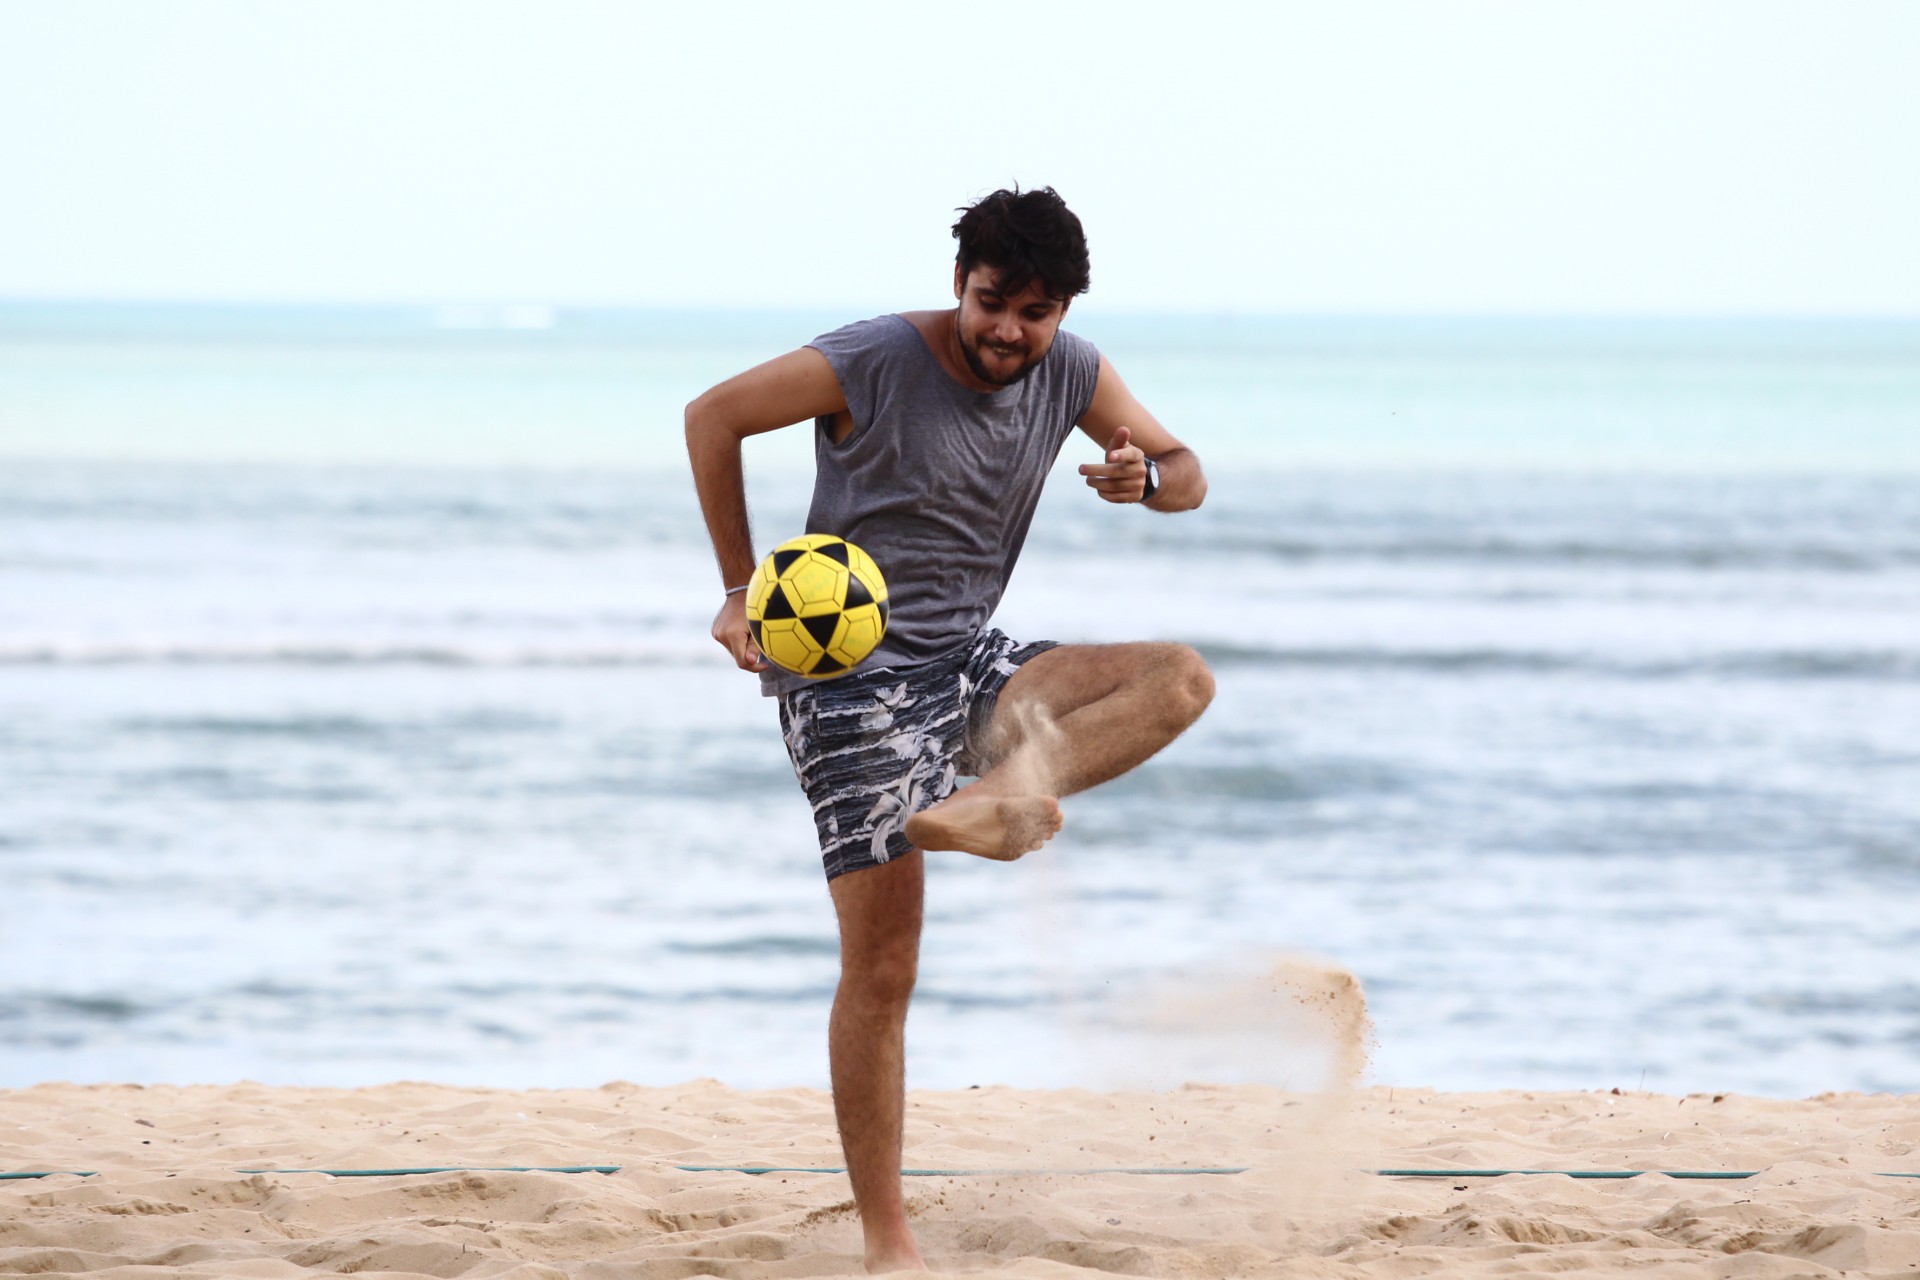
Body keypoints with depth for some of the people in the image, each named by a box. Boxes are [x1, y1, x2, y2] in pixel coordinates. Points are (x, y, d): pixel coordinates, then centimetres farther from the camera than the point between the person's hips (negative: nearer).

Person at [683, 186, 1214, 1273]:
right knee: (883, 969, -10)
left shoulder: (1073, 375, 1)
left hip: (967, 664, 6)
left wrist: (1146, 476, -15)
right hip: (851, 679, -6)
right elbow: (715, 415, -6)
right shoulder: (873, 364, -16)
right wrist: (743, 589, -6)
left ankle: (983, 804, -31)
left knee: (1183, 680, -15)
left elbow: (1189, 478, 10)